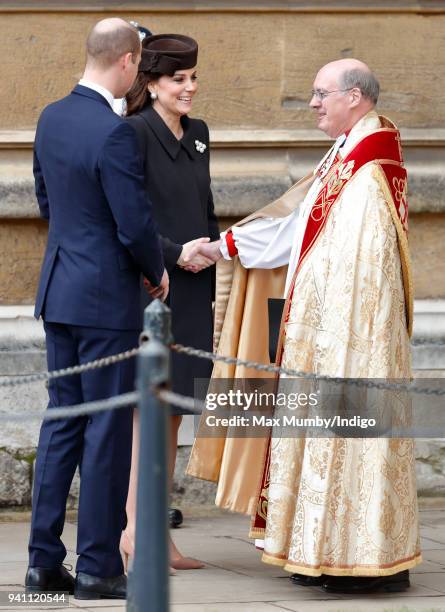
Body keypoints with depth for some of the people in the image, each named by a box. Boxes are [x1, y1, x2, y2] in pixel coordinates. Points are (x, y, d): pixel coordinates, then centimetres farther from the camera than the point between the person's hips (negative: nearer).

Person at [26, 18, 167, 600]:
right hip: (108, 296, -8)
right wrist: (158, 272, -1)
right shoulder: (114, 133, -20)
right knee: (108, 430, -1)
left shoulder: (51, 118, 6)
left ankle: (45, 561, 13)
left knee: (62, 421, 12)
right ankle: (98, 567, 4)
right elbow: (136, 224, -19)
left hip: (60, 289, 8)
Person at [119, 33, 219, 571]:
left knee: (173, 413, 10)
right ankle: (132, 530, 0)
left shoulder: (197, 134, 14)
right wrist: (175, 253, -20)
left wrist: (210, 253, 8)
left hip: (192, 292, 8)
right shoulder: (135, 133, -10)